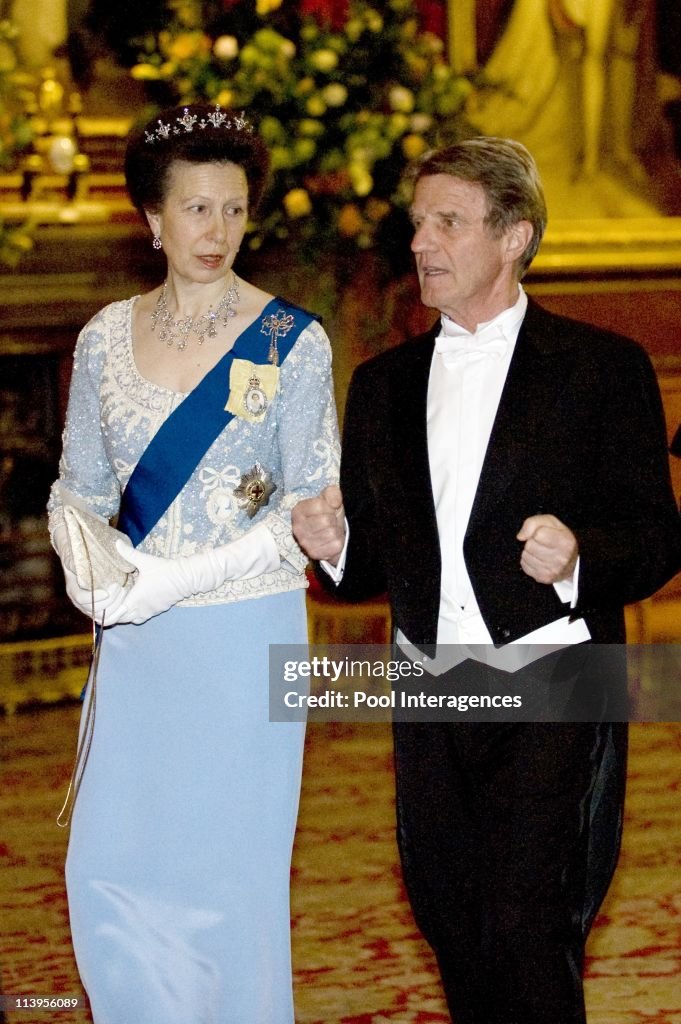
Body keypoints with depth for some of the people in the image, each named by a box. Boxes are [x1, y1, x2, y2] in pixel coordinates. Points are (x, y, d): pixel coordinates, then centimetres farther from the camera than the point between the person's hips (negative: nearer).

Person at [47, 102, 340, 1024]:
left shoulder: (291, 342, -6)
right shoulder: (106, 338, 6)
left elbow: (313, 508, -7)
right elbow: (80, 487, 12)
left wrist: (184, 577, -18)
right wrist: (85, 564, -11)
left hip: (243, 636, -4)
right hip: (135, 645, 4)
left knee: (229, 869, 2)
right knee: (108, 870, 3)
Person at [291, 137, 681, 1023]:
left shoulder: (603, 367, 0)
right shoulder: (383, 385, 14)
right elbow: (372, 562, 16)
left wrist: (579, 559, -22)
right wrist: (335, 548, -6)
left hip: (551, 691, -5)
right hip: (431, 697, 5)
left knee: (528, 929, -13)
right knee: (455, 930, 9)